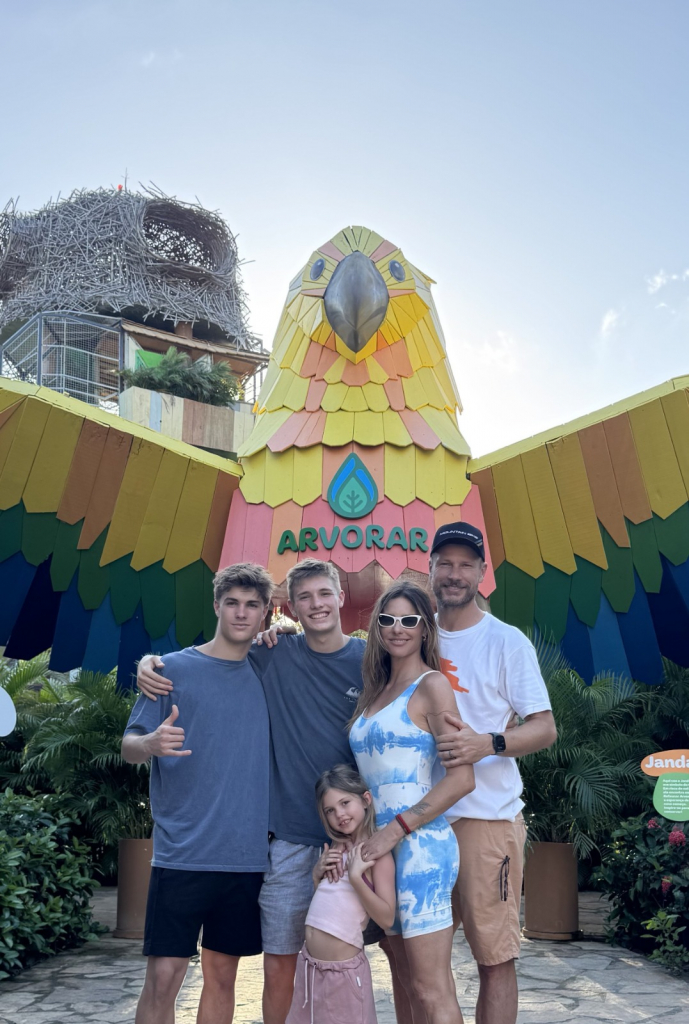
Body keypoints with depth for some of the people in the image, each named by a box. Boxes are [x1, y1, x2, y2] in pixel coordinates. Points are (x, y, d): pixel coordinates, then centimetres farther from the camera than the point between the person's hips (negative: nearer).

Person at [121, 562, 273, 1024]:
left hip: (248, 855, 3)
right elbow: (129, 745, -2)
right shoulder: (174, 668, -1)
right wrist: (152, 744, -25)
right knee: (163, 976, -3)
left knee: (222, 975, 11)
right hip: (183, 853, -3)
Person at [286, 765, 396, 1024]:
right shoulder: (336, 850, 9)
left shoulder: (378, 853, -12)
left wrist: (356, 876, -24)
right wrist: (317, 876, -1)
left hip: (343, 969, -7)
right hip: (308, 963, 7)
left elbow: (386, 918, -17)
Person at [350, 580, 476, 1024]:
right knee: (415, 987, 13)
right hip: (382, 845, 8)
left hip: (419, 843, -7)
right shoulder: (376, 691, 17)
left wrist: (395, 830, -16)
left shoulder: (432, 685, -6)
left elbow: (462, 778, -14)